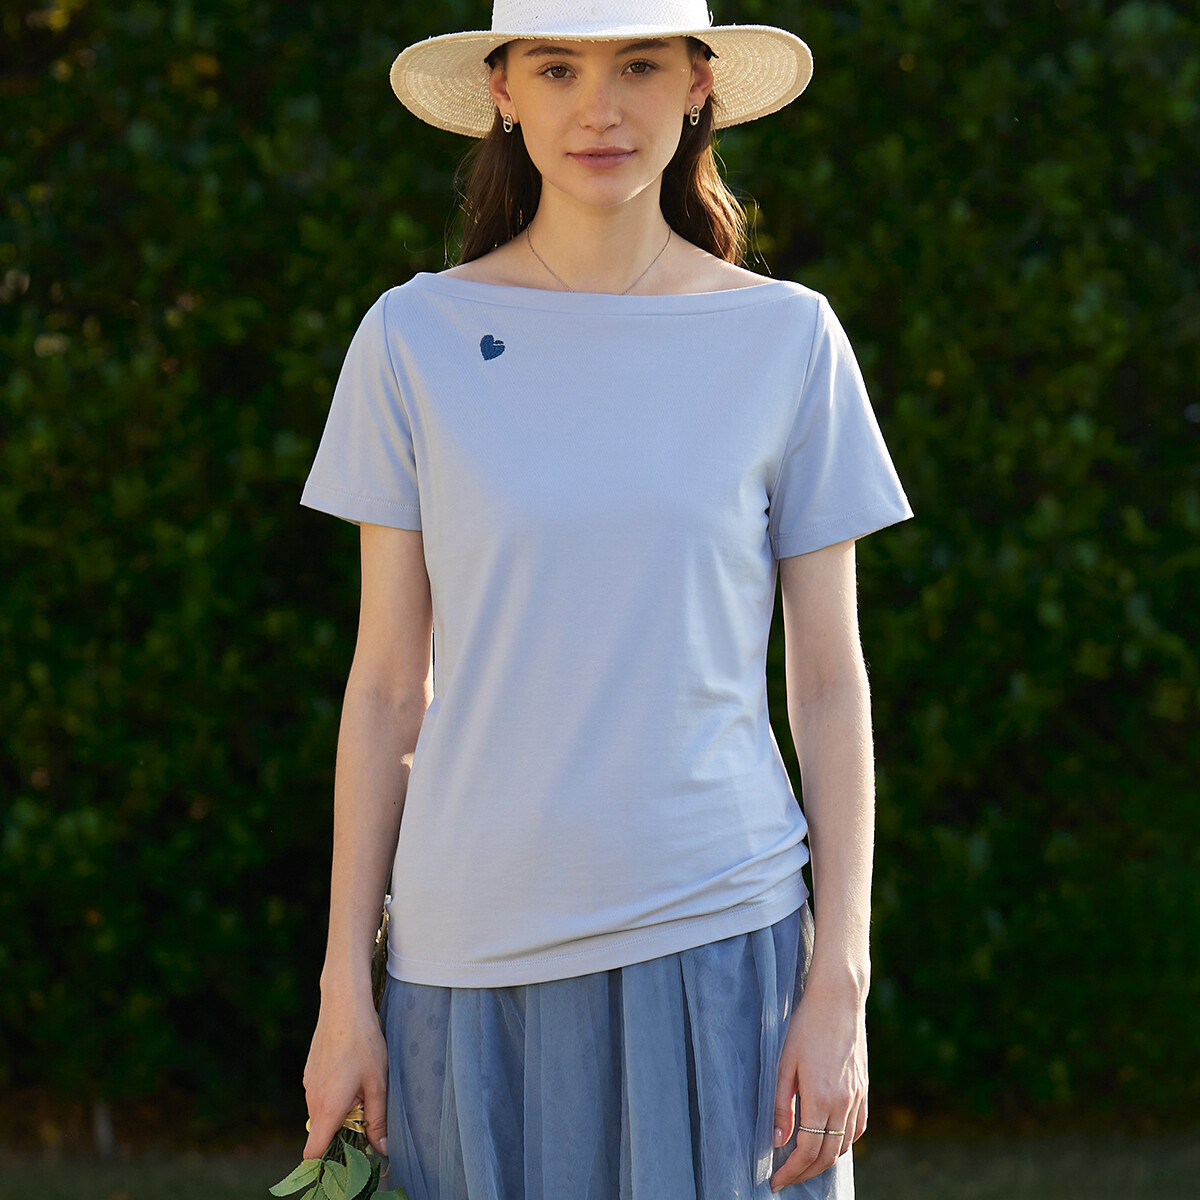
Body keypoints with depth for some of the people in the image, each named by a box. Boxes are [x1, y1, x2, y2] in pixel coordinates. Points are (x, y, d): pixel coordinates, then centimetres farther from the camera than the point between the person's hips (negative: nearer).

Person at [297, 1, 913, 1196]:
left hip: (715, 957, 0)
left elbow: (831, 684, 4)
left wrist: (840, 990, -3)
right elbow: (387, 686, 5)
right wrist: (344, 989, 3)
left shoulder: (788, 340, 2)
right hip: (475, 957, 1)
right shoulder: (415, 338, 2)